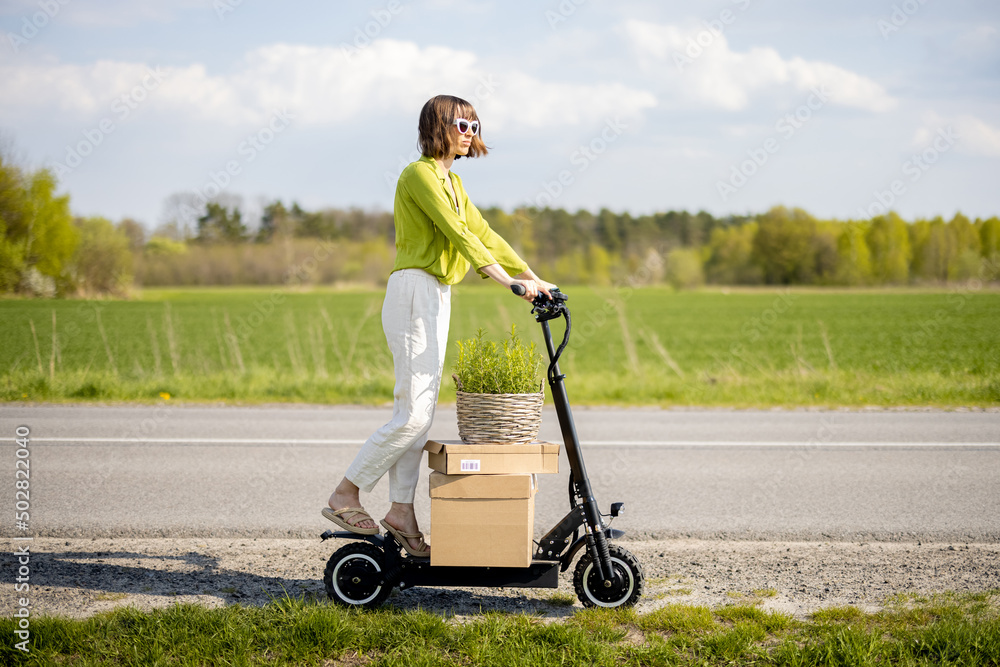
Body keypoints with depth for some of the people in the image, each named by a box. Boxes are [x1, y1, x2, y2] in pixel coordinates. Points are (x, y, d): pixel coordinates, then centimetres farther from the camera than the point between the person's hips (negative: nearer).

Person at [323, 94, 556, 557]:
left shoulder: (452, 181, 20)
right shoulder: (420, 174, -10)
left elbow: (481, 232, 17)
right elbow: (457, 234, -19)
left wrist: (531, 277, 9)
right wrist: (507, 281, -25)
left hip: (437, 297, 9)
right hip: (415, 292, -9)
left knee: (419, 412, 7)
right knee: (413, 413, -12)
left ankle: (401, 511, 11)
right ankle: (344, 496, -2)